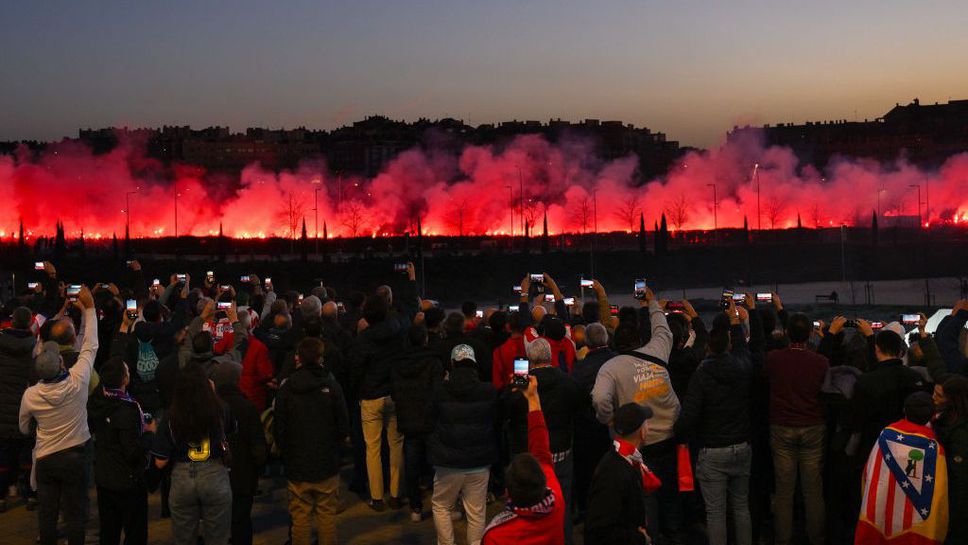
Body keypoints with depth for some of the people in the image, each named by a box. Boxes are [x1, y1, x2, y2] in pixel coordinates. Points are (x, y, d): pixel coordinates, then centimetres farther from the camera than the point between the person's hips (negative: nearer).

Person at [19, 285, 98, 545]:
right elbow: (90, 346, -4)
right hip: (75, 456, -2)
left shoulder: (30, 395, -11)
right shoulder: (78, 381, -17)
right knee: (75, 512, 6)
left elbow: (25, 429, 8)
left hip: (45, 458, 2)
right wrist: (89, 309, 1)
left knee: (47, 512, 12)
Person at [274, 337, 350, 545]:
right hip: (327, 464, 0)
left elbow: (279, 429, -1)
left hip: (296, 464, 1)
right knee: (327, 514, 9)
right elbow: (344, 427, -3)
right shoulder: (331, 386, -8)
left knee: (300, 516, 8)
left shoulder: (286, 388, -6)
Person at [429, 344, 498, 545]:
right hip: (479, 464, 1)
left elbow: (432, 417, 7)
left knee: (441, 506, 20)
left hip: (448, 463, -1)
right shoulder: (489, 391, -9)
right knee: (476, 514, 9)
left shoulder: (441, 391, -11)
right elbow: (495, 420, 6)